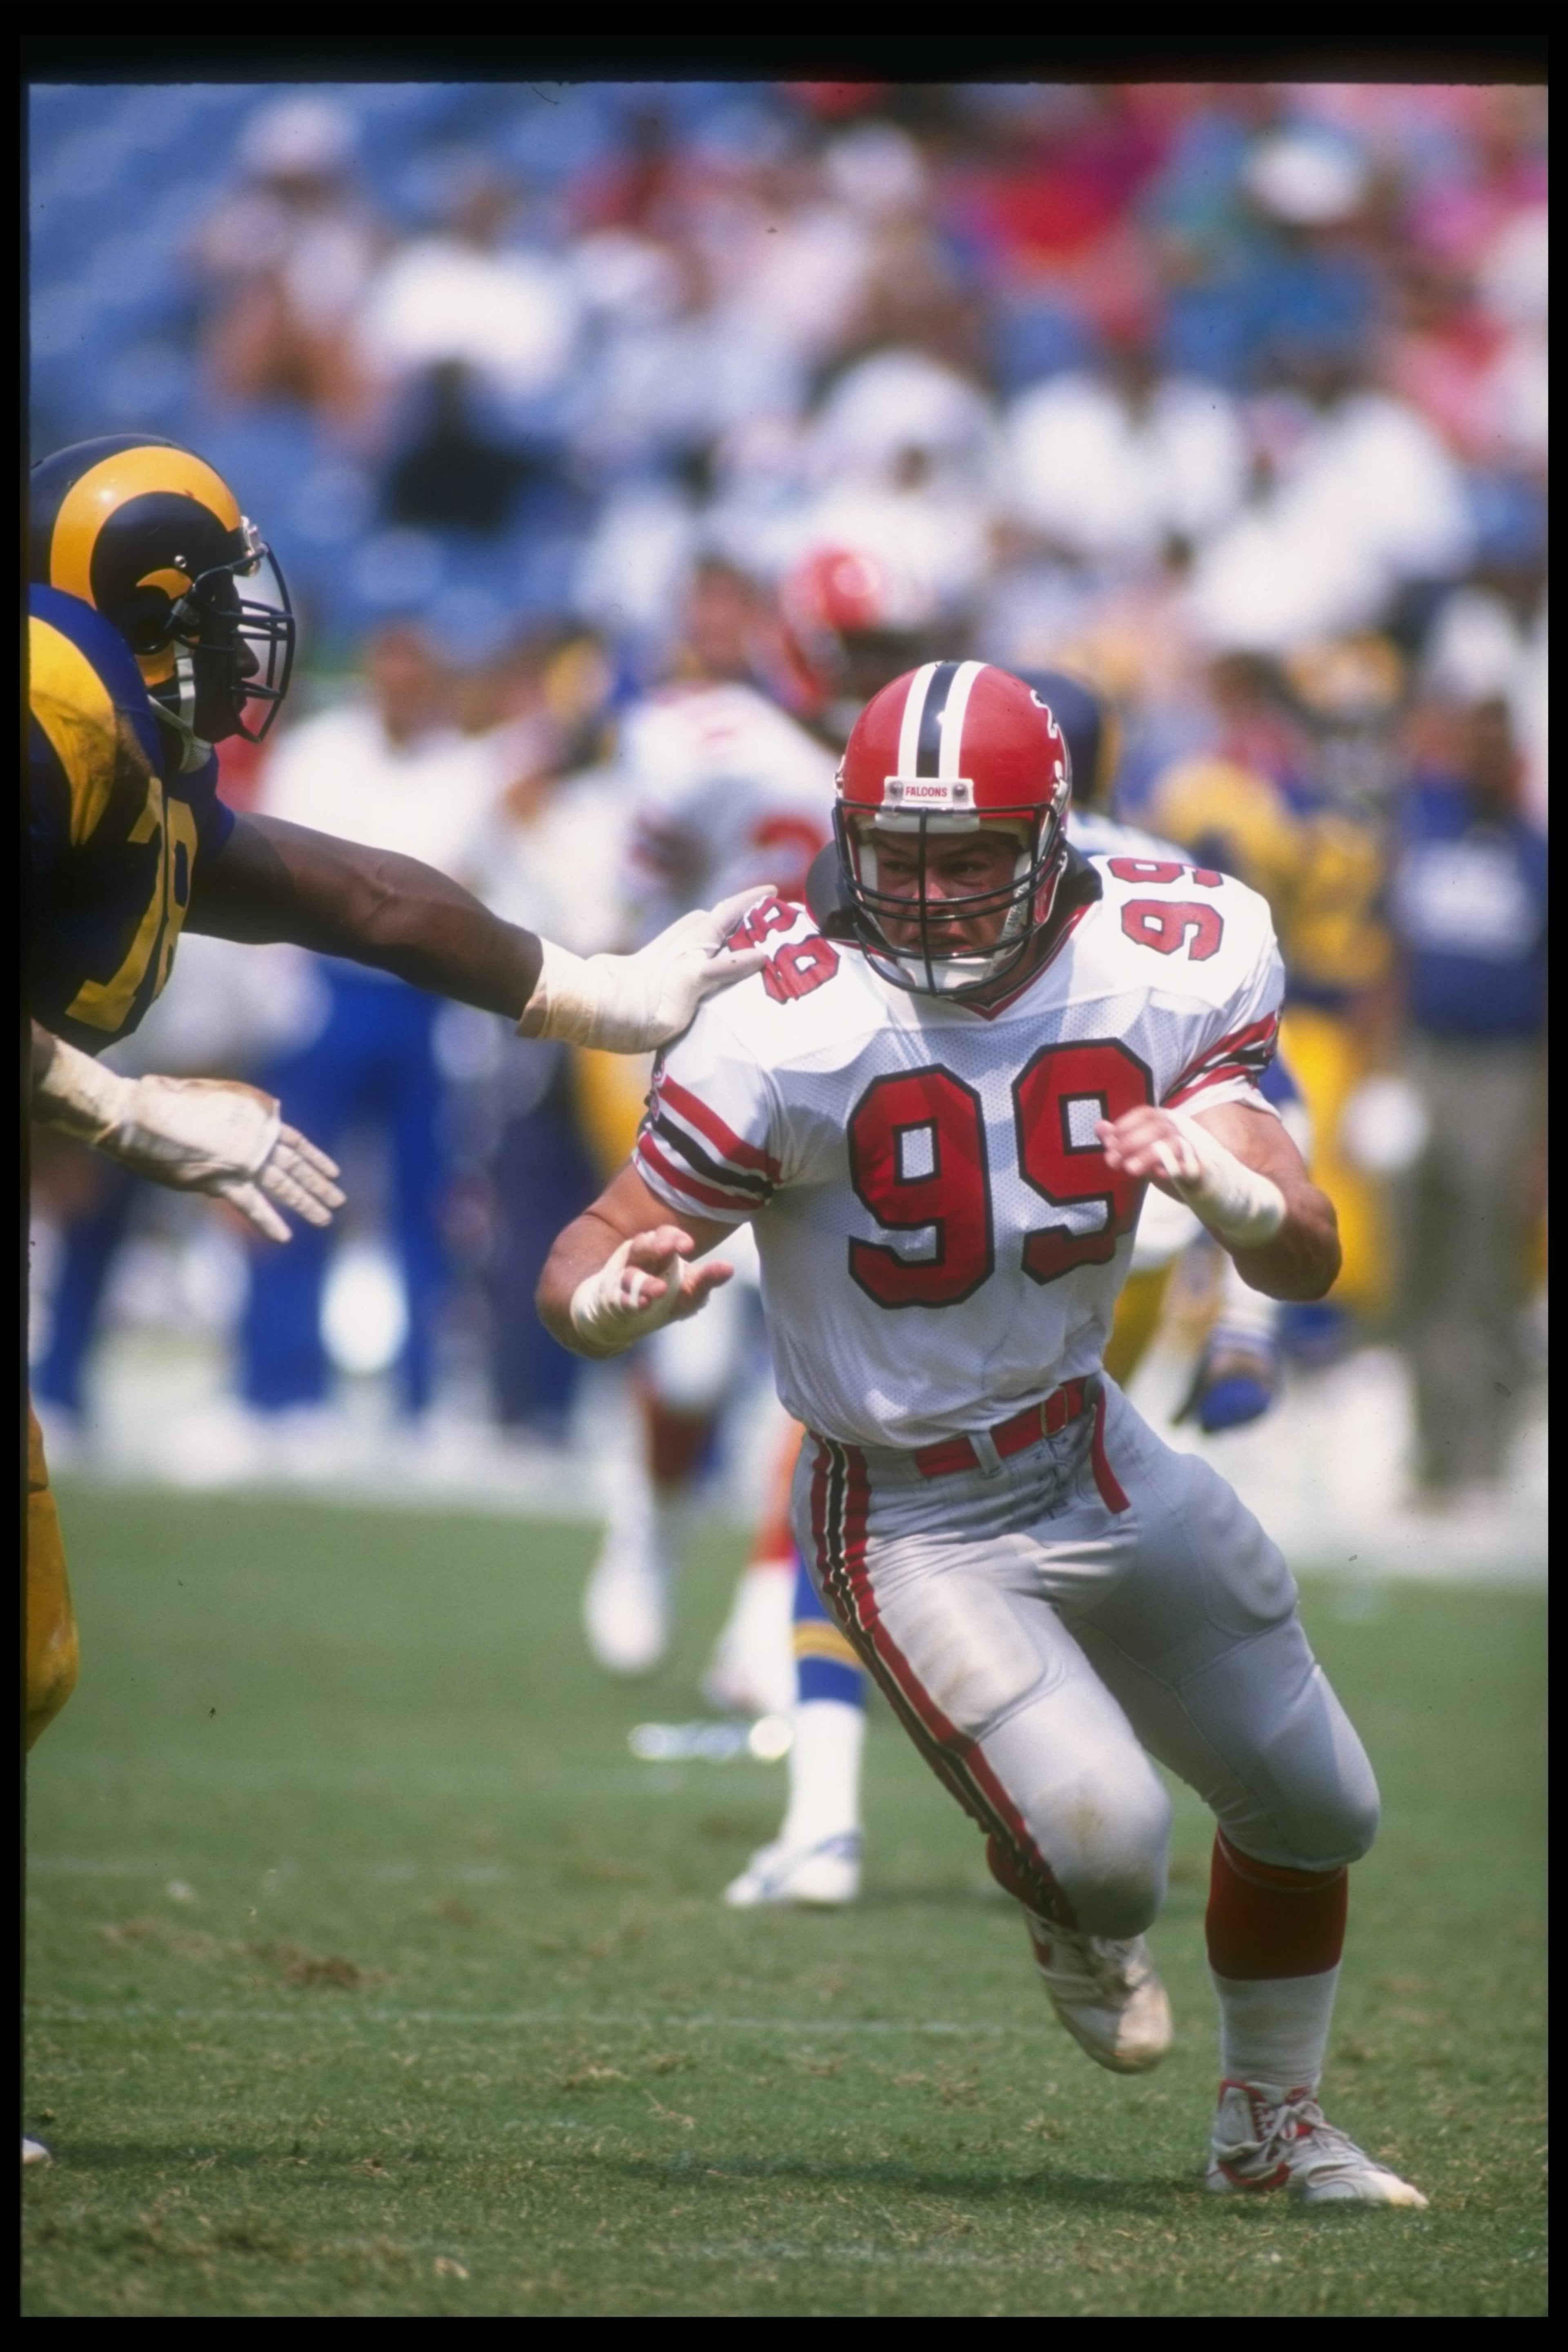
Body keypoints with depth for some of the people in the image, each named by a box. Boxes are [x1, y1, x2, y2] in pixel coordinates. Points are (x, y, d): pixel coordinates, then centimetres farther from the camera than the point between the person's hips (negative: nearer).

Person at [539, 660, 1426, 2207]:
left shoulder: (1166, 976, -13)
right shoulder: (789, 1034, -24)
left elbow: (1311, 1264, -14)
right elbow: (590, 1263, -19)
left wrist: (1236, 1195, -37)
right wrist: (612, 1297, -44)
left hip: (1093, 1457, 5)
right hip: (912, 1523, -5)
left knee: (1315, 1812, 14)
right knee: (1101, 1845, -22)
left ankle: (1271, 2121, 43)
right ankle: (1069, 1910, 19)